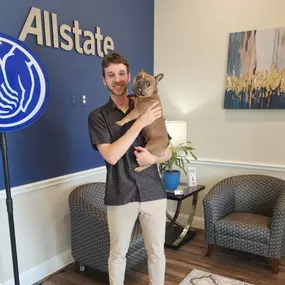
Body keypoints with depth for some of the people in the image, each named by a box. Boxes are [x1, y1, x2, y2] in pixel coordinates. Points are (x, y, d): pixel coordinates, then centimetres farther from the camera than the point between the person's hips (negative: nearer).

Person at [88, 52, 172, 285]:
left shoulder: (149, 110, 4)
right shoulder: (98, 116, -4)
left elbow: (168, 152, 9)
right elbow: (111, 156, -18)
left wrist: (153, 158, -14)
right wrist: (140, 123, -19)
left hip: (153, 193, 2)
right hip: (120, 196, -2)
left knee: (157, 251, 16)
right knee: (118, 253, 16)